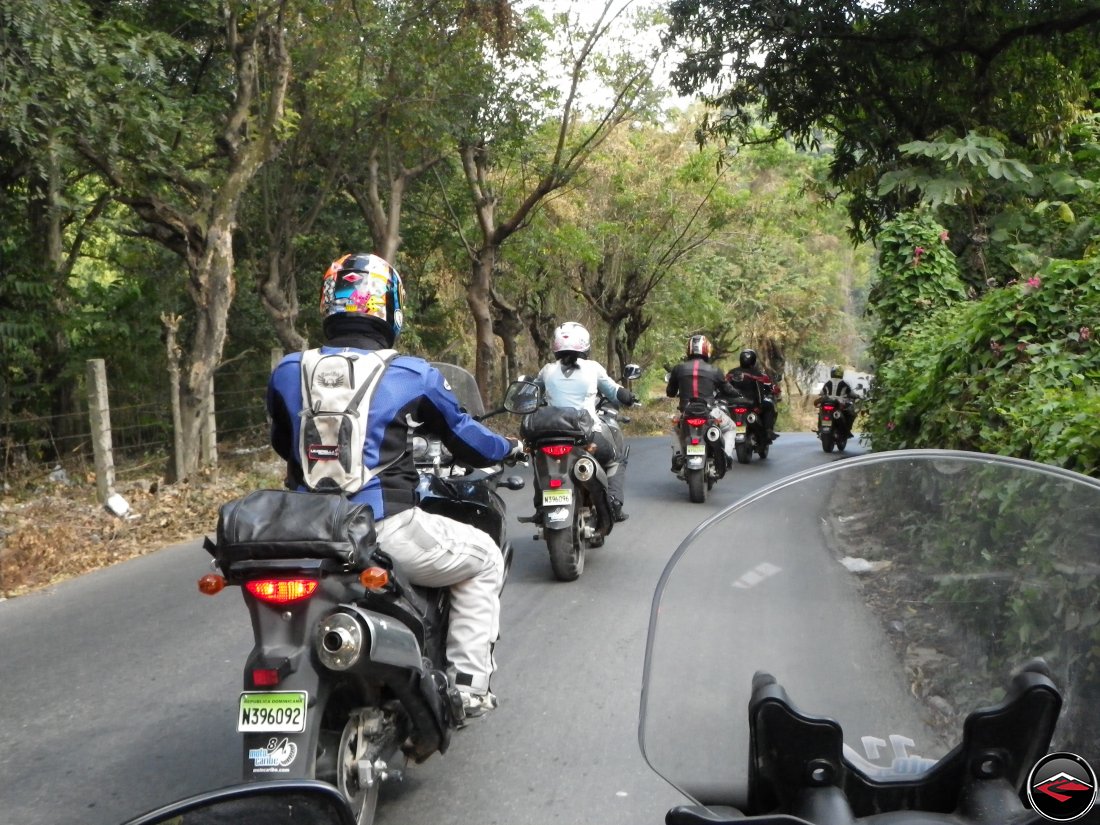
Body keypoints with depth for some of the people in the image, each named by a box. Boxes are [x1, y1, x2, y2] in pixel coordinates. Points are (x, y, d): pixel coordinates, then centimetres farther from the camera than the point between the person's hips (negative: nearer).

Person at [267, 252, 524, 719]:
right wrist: (508, 448, 31)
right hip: (386, 530, -4)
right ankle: (467, 684, 14)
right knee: (484, 559, 19)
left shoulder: (288, 371, 6)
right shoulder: (411, 375, -4)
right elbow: (462, 436, 9)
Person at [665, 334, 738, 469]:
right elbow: (728, 391, 9)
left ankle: (677, 455, 13)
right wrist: (737, 394, 33)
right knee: (730, 428, 27)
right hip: (710, 412, -2)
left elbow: (670, 392, 11)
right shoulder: (714, 371, -2)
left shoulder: (678, 369, 2)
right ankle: (726, 454, 5)